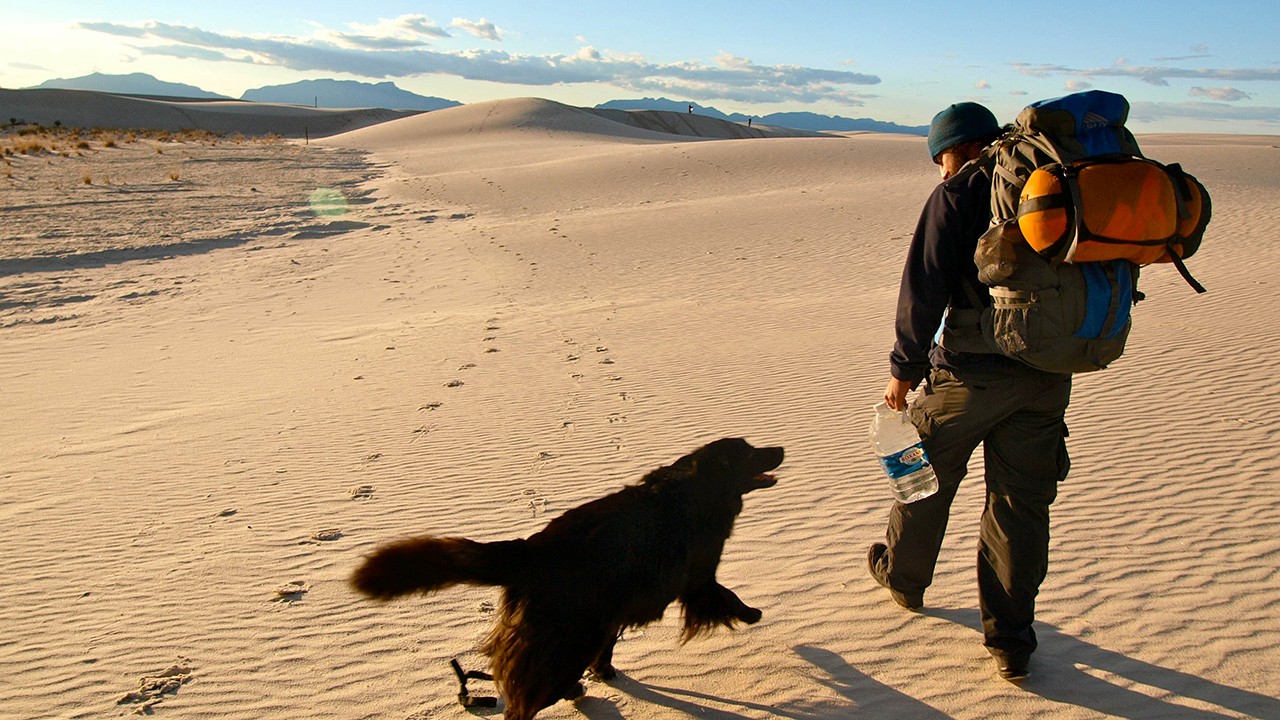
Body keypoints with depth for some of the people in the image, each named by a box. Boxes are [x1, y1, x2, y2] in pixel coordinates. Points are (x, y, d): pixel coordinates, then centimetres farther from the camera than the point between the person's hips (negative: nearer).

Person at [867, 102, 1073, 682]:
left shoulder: (956, 195, -7)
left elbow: (926, 287, -12)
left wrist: (905, 367, -5)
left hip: (970, 372, -5)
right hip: (1046, 375, 5)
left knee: (927, 477, 17)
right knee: (1022, 504, 10)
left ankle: (902, 577, 38)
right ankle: (1011, 642, 15)